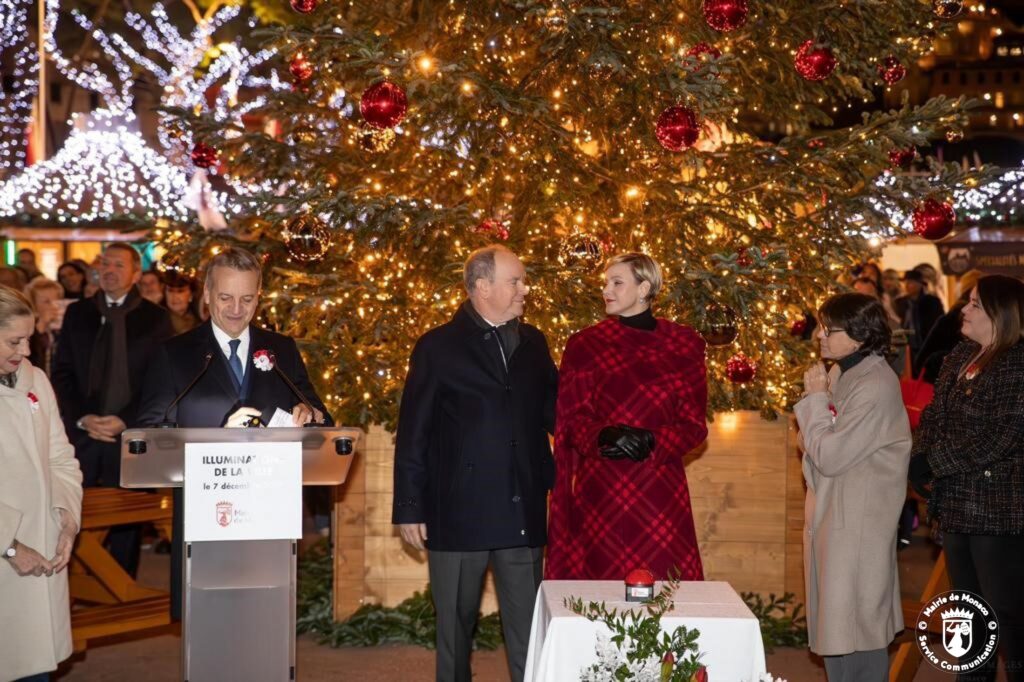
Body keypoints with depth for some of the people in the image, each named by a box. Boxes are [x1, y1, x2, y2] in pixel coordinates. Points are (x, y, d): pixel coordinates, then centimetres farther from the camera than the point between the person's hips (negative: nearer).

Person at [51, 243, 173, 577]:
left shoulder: (155, 318, 3)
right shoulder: (76, 313, 11)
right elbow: (62, 373, 9)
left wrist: (125, 421, -10)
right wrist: (82, 418, -5)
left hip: (131, 434, -2)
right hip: (81, 434, 2)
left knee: (125, 523, 3)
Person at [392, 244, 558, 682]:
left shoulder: (533, 343, 10)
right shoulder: (438, 347, -2)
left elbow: (552, 412, 12)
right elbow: (413, 435, -2)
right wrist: (409, 509, -4)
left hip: (523, 514, 3)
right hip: (458, 514, -3)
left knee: (529, 629, 5)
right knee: (455, 627, 9)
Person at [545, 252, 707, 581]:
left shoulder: (683, 345, 5)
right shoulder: (586, 345, 5)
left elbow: (695, 424, 4)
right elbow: (571, 421, 3)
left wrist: (651, 441, -14)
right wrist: (604, 436, -18)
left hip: (661, 491, 0)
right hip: (601, 489, 0)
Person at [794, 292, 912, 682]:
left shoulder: (875, 386, -19)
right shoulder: (843, 375, 9)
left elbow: (829, 455, -21)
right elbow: (814, 445, 14)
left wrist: (817, 398, -13)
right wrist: (820, 396, -2)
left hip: (857, 522, -9)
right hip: (832, 513, 9)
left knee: (856, 627, -1)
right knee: (836, 623, 16)